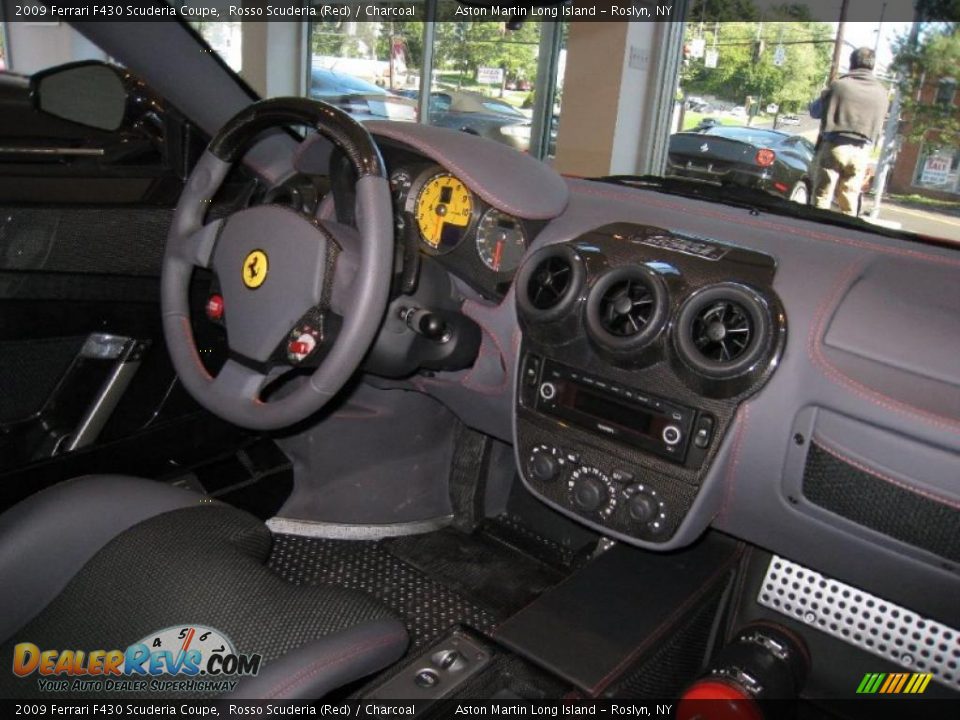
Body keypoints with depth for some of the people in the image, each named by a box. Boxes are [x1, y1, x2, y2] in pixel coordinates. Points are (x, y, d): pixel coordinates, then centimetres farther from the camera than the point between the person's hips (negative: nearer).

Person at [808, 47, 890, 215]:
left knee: (821, 199, -1)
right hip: (861, 152, 3)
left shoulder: (839, 85, -4)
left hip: (833, 147, -3)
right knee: (849, 205, 7)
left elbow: (815, 111, 9)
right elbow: (878, 127, 12)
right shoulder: (881, 93, 6)